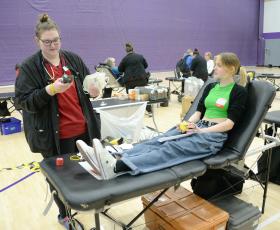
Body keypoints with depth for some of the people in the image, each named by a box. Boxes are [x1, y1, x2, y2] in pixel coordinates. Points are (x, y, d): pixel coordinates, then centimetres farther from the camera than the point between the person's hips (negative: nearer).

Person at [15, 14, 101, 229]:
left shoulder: (73, 59, 6)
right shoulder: (29, 67, -5)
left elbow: (88, 84, 14)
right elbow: (24, 101, -10)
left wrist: (93, 89, -10)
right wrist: (51, 89, -24)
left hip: (83, 129, 4)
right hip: (54, 135, -3)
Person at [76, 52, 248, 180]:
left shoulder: (239, 92, 0)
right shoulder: (210, 87, 20)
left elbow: (230, 123, -10)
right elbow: (199, 111, 14)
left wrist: (202, 130, -17)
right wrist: (189, 123, -7)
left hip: (216, 135, -6)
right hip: (198, 127, 7)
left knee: (172, 148, -32)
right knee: (158, 141, -21)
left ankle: (115, 168, -51)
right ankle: (114, 161, -42)